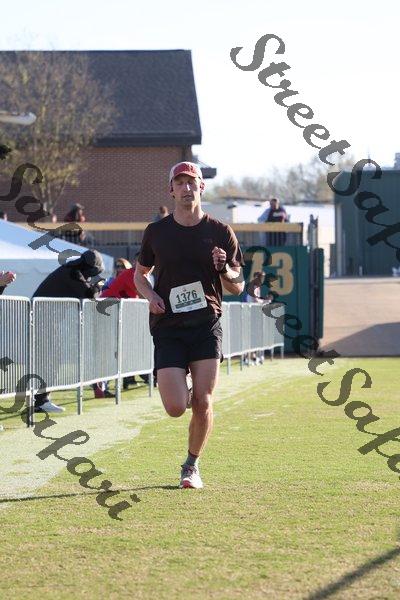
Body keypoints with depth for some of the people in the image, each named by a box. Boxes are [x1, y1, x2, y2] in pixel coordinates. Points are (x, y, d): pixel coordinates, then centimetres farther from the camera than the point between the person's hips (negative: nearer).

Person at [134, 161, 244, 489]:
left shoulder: (220, 232, 4)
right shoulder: (156, 232, 6)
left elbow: (237, 287, 9)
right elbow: (140, 274, 19)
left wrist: (224, 269, -13)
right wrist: (149, 294, -2)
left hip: (207, 326, 0)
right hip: (168, 328, 0)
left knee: (203, 402, -8)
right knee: (176, 407, -10)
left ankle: (192, 465, 13)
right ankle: (177, 382, 28)